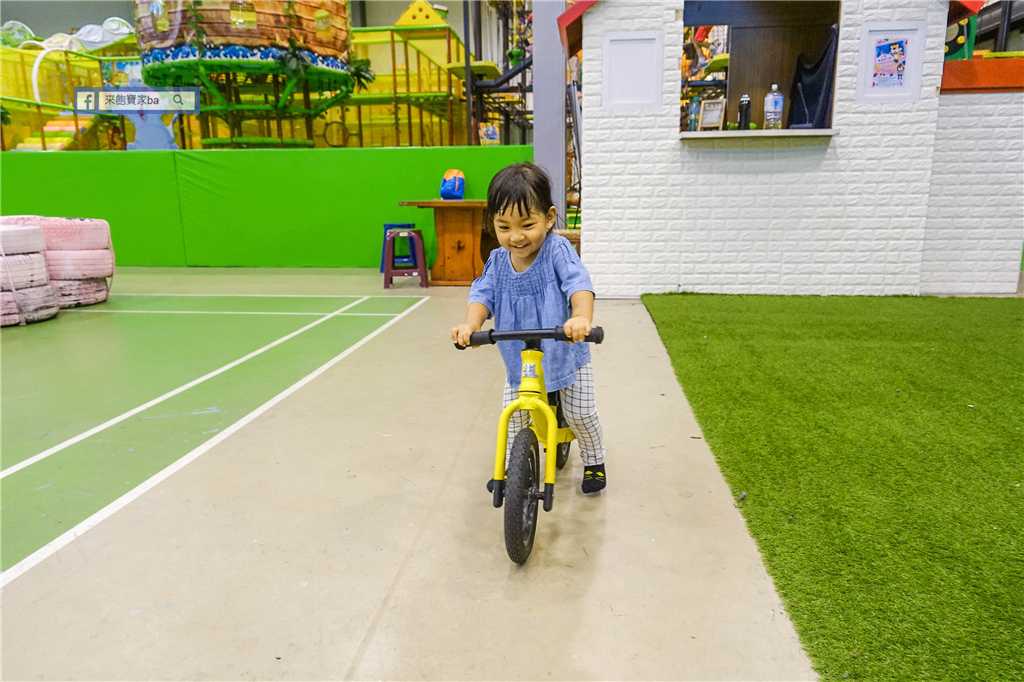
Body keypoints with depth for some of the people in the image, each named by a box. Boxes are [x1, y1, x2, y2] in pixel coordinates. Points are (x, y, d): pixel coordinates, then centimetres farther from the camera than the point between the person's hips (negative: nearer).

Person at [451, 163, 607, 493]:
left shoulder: (558, 250, -22)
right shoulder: (498, 261, -9)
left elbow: (578, 284, -37)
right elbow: (483, 293, -19)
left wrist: (581, 317, -59)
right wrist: (471, 323, -42)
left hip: (566, 352, -3)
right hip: (518, 357, 4)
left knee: (579, 413, 3)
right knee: (513, 415, 9)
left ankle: (594, 462, 31)